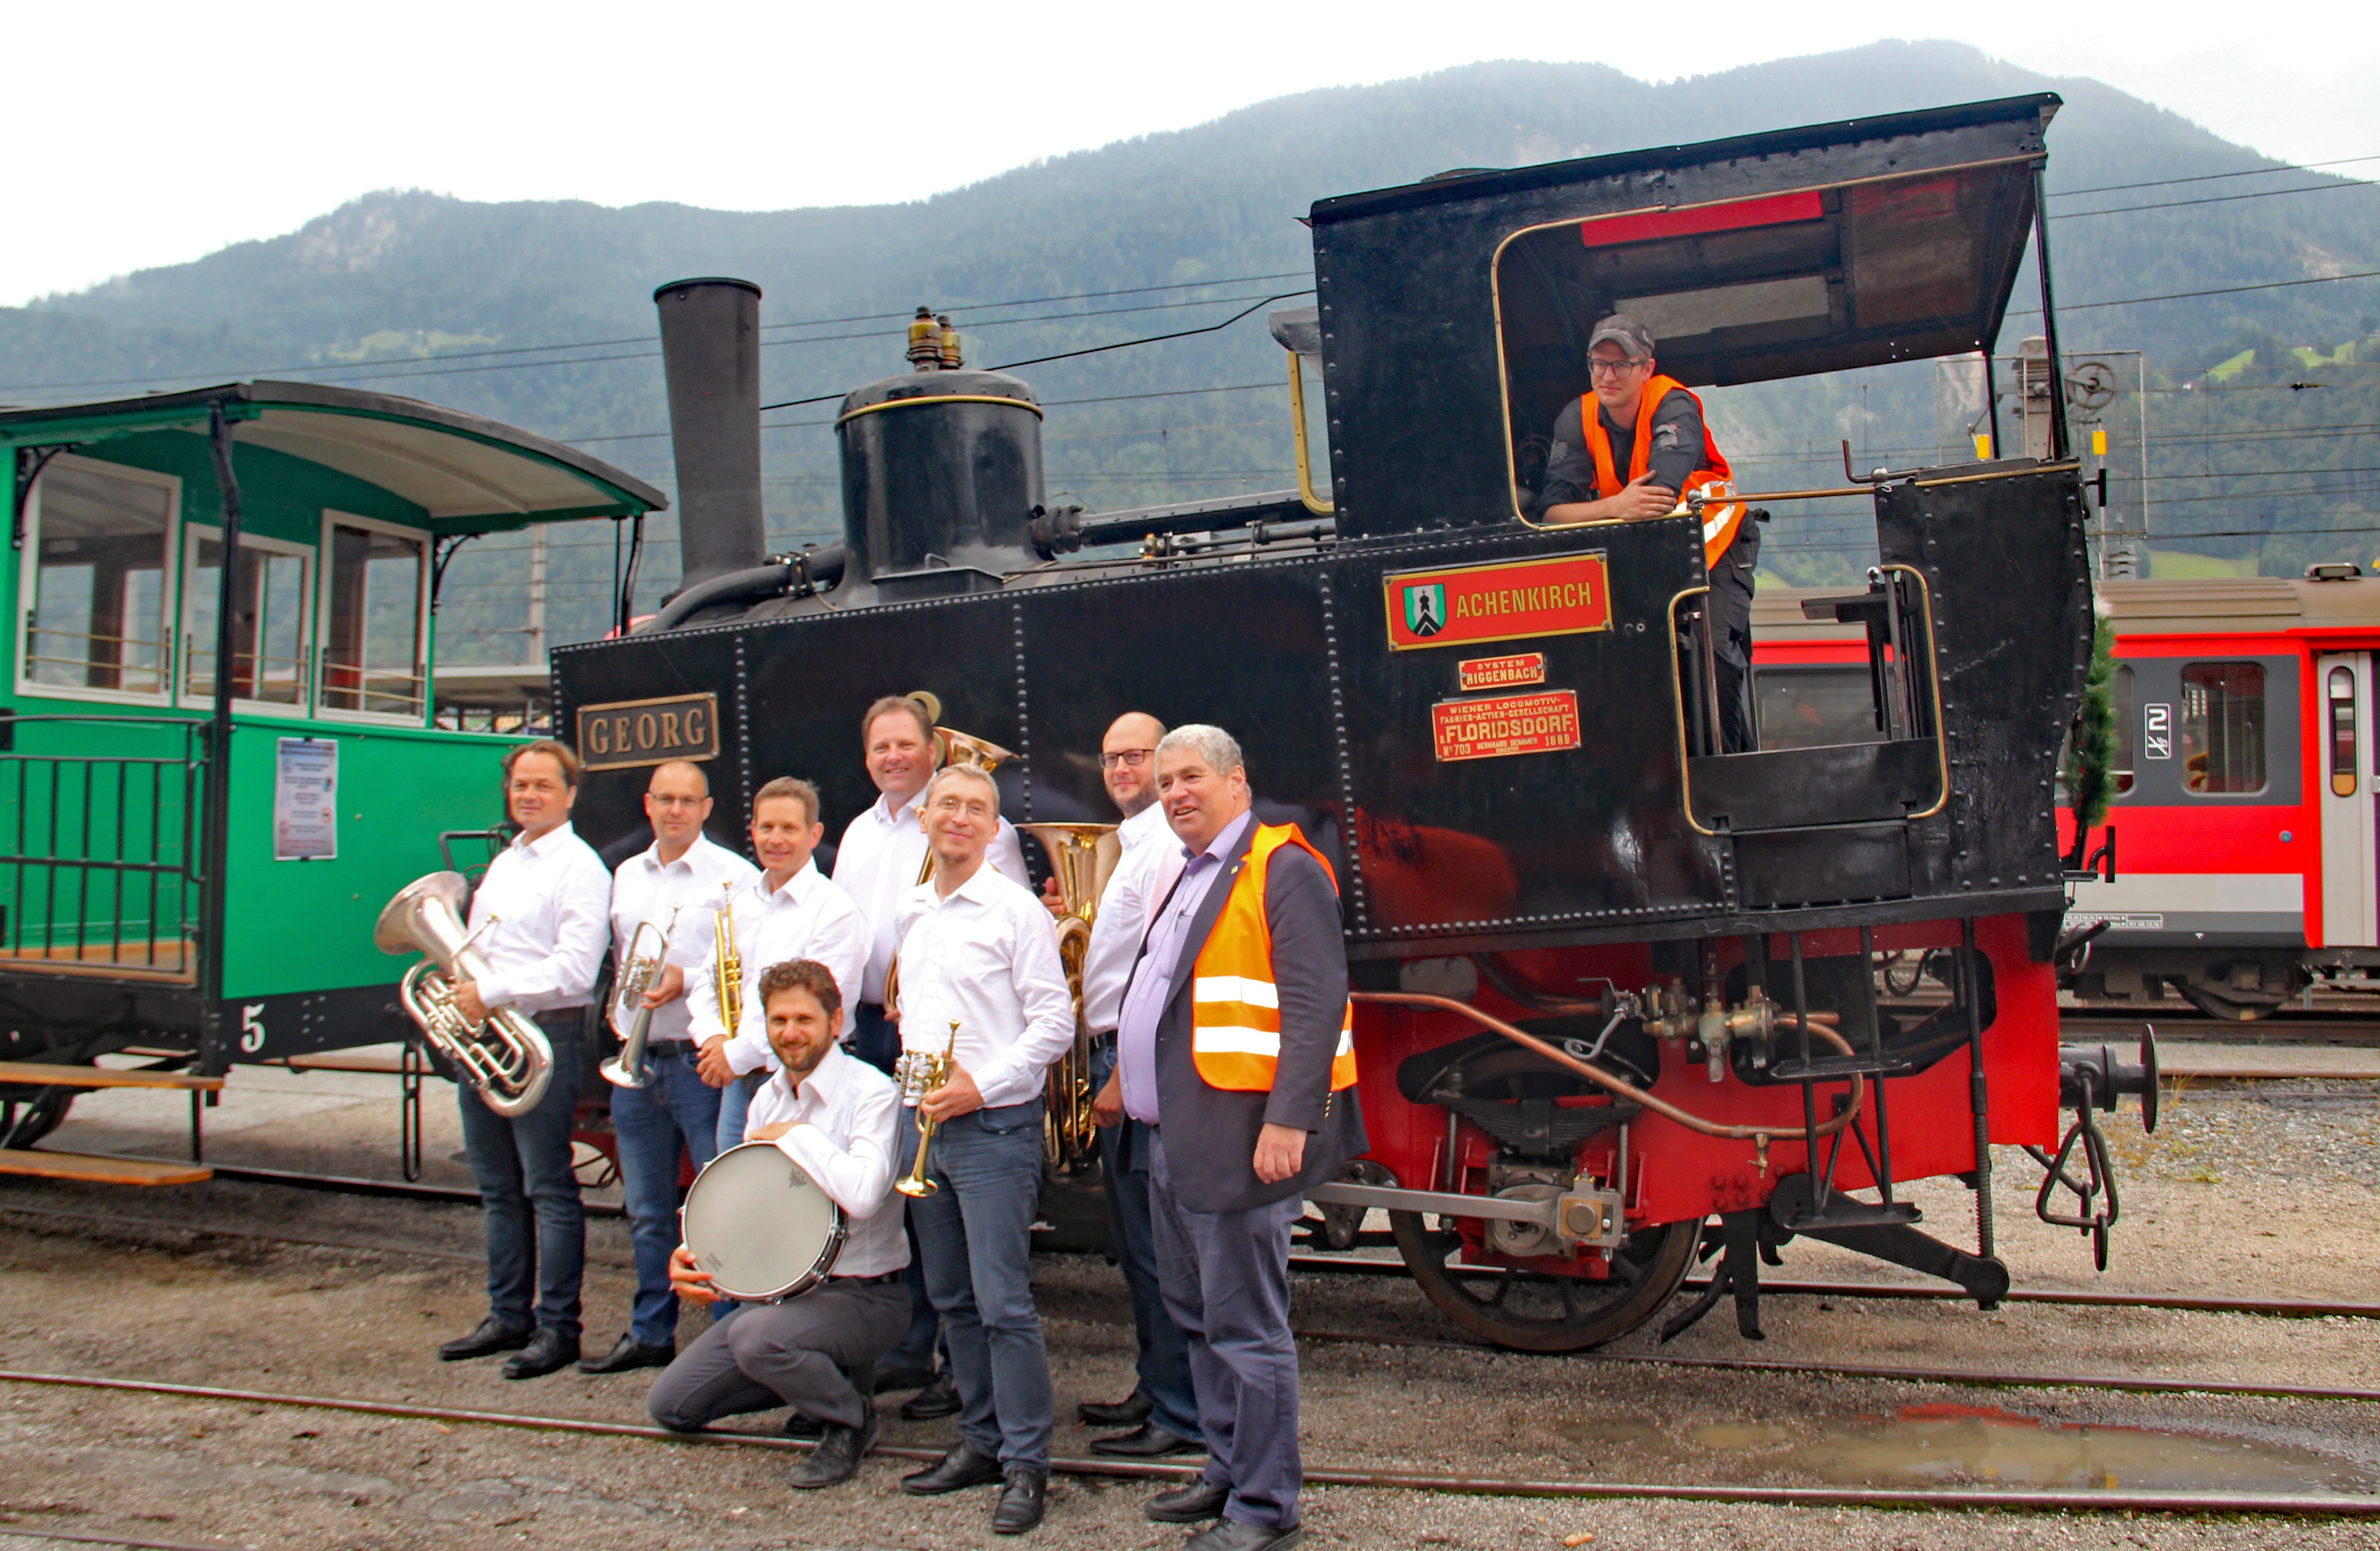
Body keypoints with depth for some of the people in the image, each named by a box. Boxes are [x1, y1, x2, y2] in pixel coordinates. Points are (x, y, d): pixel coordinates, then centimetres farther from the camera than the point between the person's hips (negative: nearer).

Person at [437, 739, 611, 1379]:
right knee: (498, 1188, 13)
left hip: (545, 1037, -8)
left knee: (549, 1190, -4)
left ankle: (557, 1328, 3)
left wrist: (490, 991, -18)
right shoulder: (503, 863, 19)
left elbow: (574, 968, -17)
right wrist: (463, 993, 6)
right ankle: (508, 1317, 22)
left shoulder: (580, 869, -7)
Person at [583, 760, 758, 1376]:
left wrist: (689, 981, -19)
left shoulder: (734, 876, -5)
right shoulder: (626, 875, 16)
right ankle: (650, 1334, 25)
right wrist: (617, 1002, 8)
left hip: (702, 1061, -6)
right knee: (646, 1210, 14)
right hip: (636, 1062, 6)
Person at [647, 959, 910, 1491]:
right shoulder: (768, 1098, 9)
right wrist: (693, 1255, -4)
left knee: (757, 1336, -35)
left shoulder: (871, 1092, -16)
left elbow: (864, 1195, -33)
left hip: (862, 1293, -8)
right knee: (670, 1406, 2)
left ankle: (850, 1419, -6)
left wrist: (795, 1136, -20)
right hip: (781, 1288, 8)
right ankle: (813, 1374, 18)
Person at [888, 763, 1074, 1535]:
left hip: (994, 1126, -7)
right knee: (952, 1299, 13)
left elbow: (1055, 1021, -11)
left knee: (1003, 1304, -7)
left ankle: (1026, 1463, 3)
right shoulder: (912, 912, 14)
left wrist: (981, 1086, -16)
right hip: (924, 1123, 7)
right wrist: (911, 1061, 10)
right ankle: (981, 1441, 24)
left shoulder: (1015, 910, -8)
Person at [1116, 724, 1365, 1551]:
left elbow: (1316, 1003, -18)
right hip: (1176, 1140, 10)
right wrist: (1134, 1084, 21)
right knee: (1199, 1318, 18)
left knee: (1245, 1328, -2)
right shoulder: (1187, 878, 19)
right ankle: (1228, 1471, 32)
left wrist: (1290, 1120, -24)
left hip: (1240, 1139, -10)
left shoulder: (1284, 871, -10)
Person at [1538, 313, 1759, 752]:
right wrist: (1615, 508, -42)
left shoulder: (1675, 409, -21)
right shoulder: (1578, 419, -11)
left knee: (1713, 652, -20)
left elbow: (1662, 499, -36)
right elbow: (1551, 512, -24)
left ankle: (1732, 760, -4)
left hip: (1712, 547, -3)